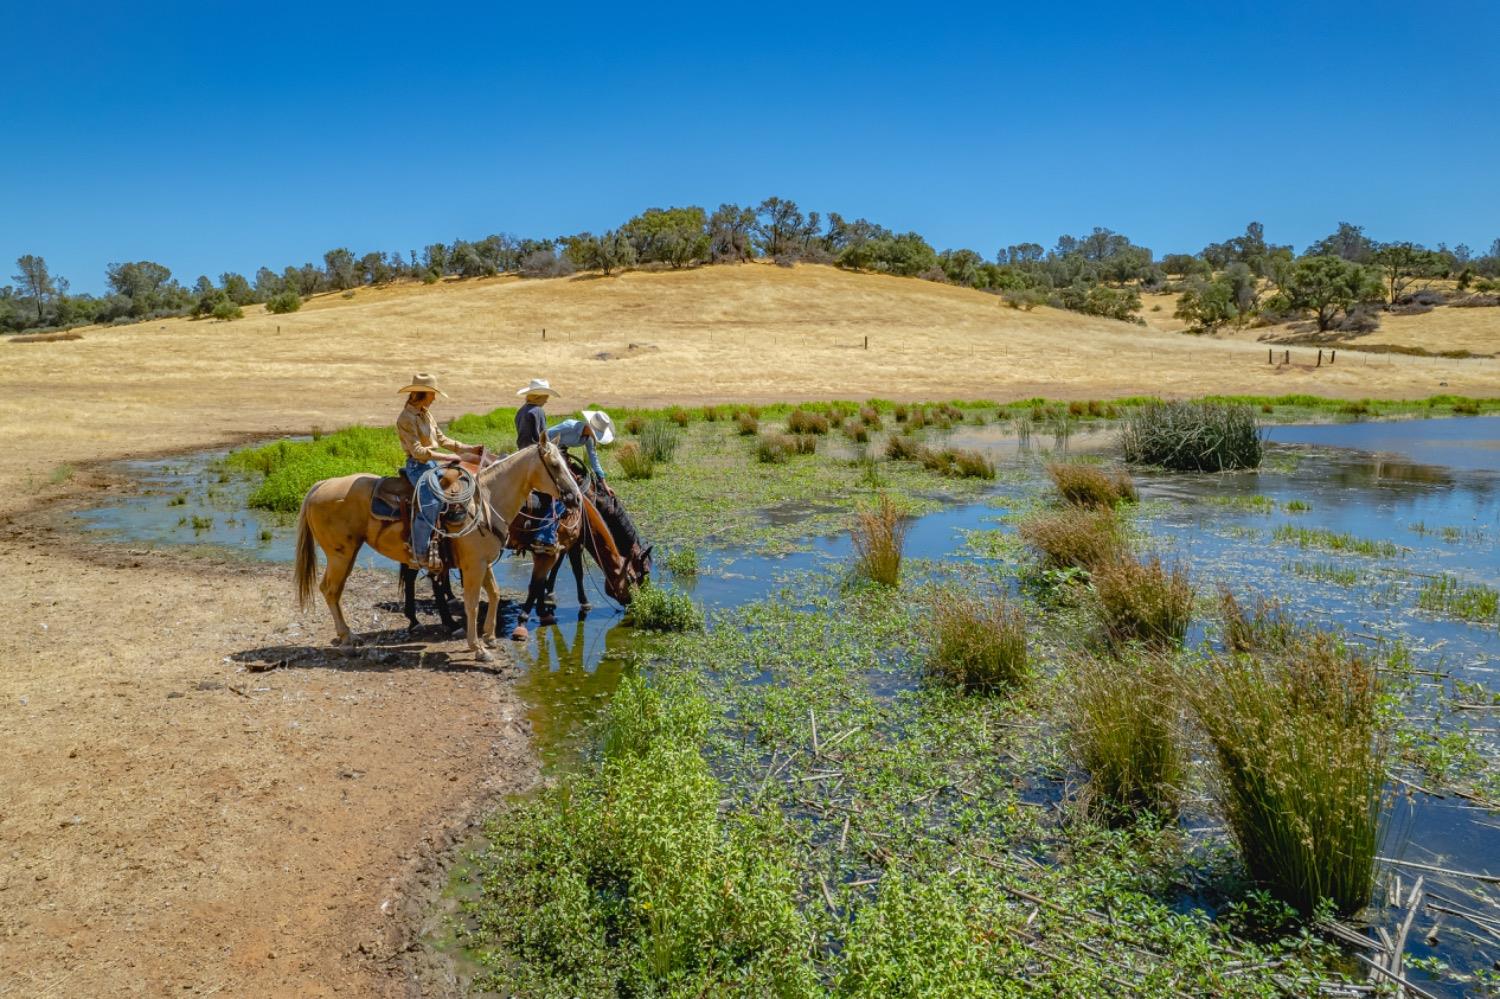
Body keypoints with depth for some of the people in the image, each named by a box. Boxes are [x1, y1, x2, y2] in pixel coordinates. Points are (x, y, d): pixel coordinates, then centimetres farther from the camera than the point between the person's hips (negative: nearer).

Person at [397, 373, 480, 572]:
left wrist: (468, 449, 10)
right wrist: (448, 457, -22)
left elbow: (442, 439, 18)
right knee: (430, 502, -28)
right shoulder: (406, 418, -14)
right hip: (418, 465, -9)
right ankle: (420, 554, -22)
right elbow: (418, 451, -20)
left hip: (433, 463, 9)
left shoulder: (426, 414, 13)